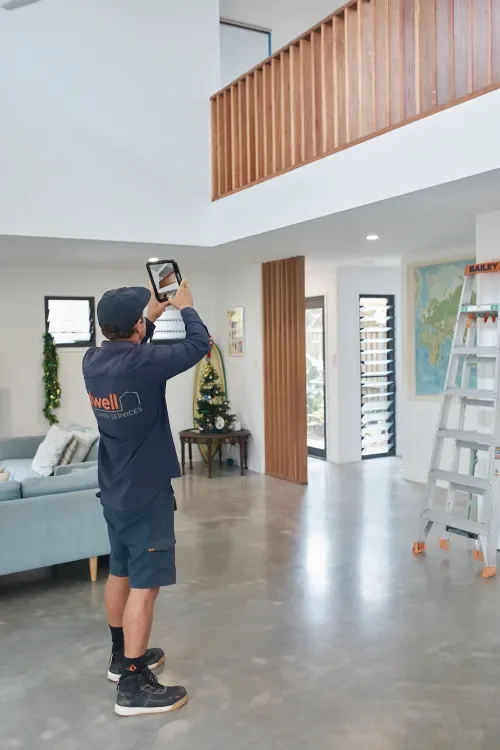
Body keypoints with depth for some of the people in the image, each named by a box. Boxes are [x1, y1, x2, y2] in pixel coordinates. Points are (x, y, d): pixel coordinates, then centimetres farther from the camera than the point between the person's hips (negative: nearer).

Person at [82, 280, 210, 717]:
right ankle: (133, 686, 5)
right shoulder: (143, 364, -23)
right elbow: (200, 345, -12)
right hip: (147, 493, -8)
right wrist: (185, 307, 5)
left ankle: (122, 656, 35)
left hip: (114, 491, 9)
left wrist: (153, 317, 25)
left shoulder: (93, 361, -1)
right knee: (144, 585, -2)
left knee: (120, 573, 19)